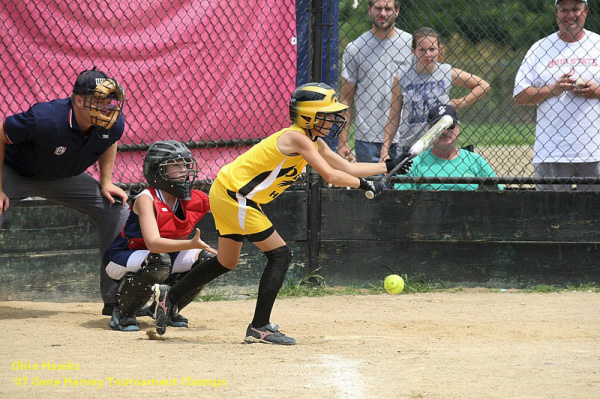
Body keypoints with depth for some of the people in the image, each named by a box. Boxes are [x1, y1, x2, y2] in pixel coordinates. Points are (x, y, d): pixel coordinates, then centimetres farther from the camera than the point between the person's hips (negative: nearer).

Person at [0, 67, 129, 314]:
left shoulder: (114, 124, -21)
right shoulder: (44, 118, -39)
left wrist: (106, 183, -3)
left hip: (63, 179, 5)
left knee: (117, 210, -5)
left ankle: (116, 300, 6)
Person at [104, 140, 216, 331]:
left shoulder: (194, 199, -7)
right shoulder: (146, 199, -27)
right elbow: (153, 243, -40)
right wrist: (191, 244, -51)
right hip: (124, 259, -7)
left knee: (205, 259, -11)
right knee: (159, 261, -37)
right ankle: (123, 313, -14)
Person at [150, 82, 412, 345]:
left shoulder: (314, 142, 10)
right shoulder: (297, 138, -19)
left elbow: (347, 168, 16)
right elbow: (331, 176, -24)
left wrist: (388, 166, 12)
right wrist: (366, 185, -14)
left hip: (226, 195, 10)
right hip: (233, 195, -10)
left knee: (226, 263, 20)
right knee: (280, 254, -7)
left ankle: (168, 296, 28)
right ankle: (259, 328, -4)